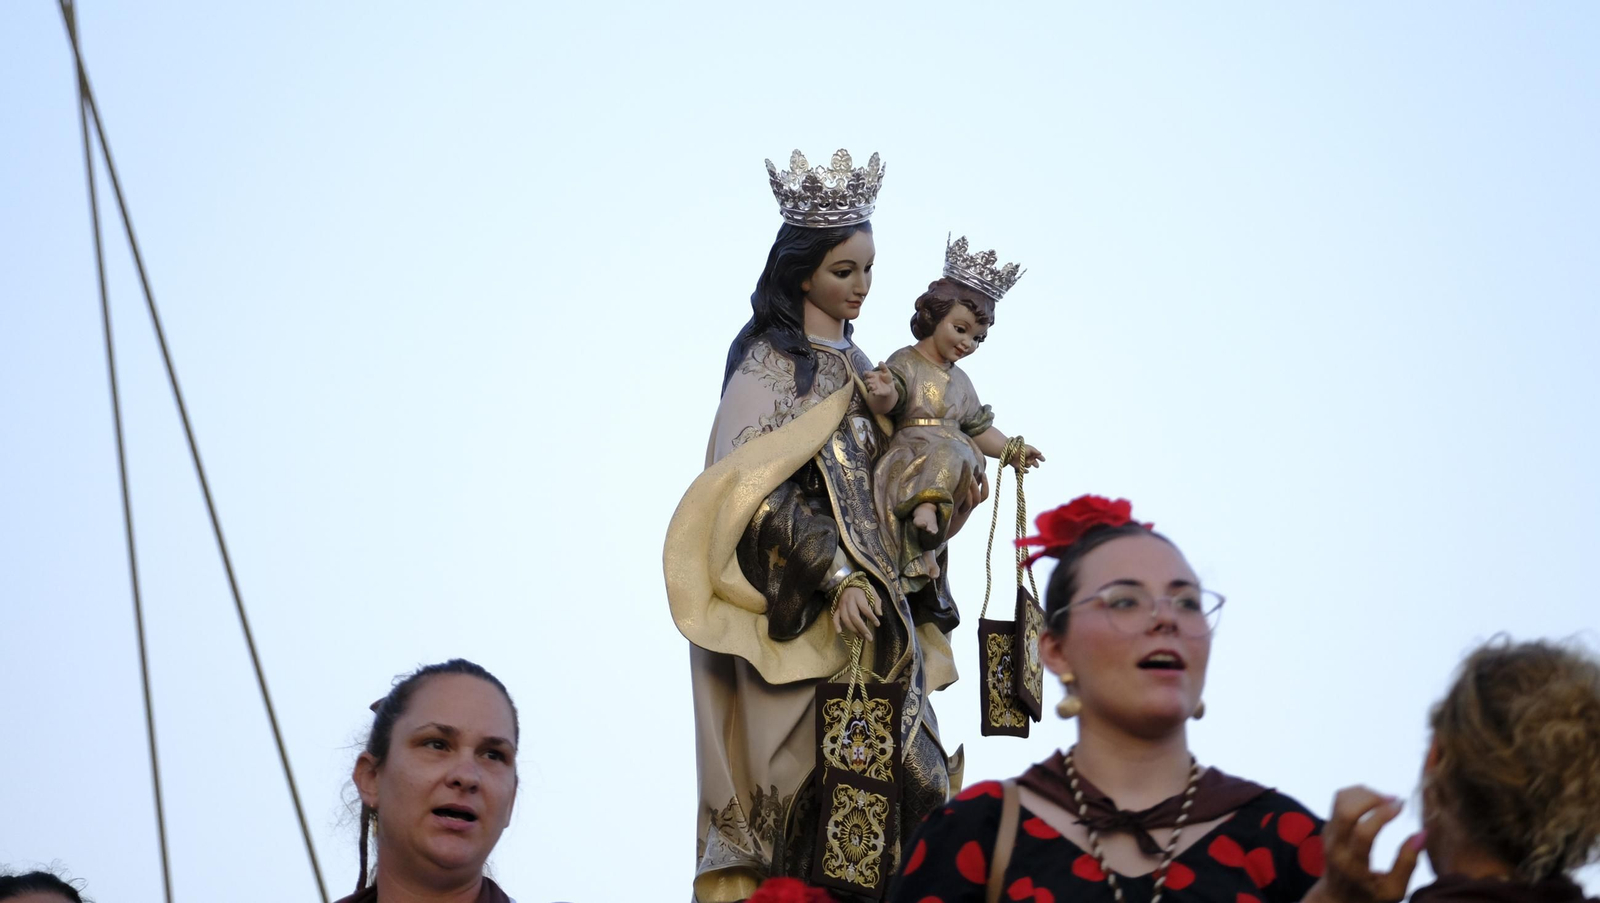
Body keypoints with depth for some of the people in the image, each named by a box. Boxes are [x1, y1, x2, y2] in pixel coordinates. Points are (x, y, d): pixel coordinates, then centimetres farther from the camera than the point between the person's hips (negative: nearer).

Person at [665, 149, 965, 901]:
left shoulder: (853, 366, 17)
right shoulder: (770, 364, -6)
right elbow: (758, 489, -15)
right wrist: (837, 576, -21)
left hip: (871, 601, 8)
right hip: (799, 614, -7)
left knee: (906, 779, -1)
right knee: (813, 780, -11)